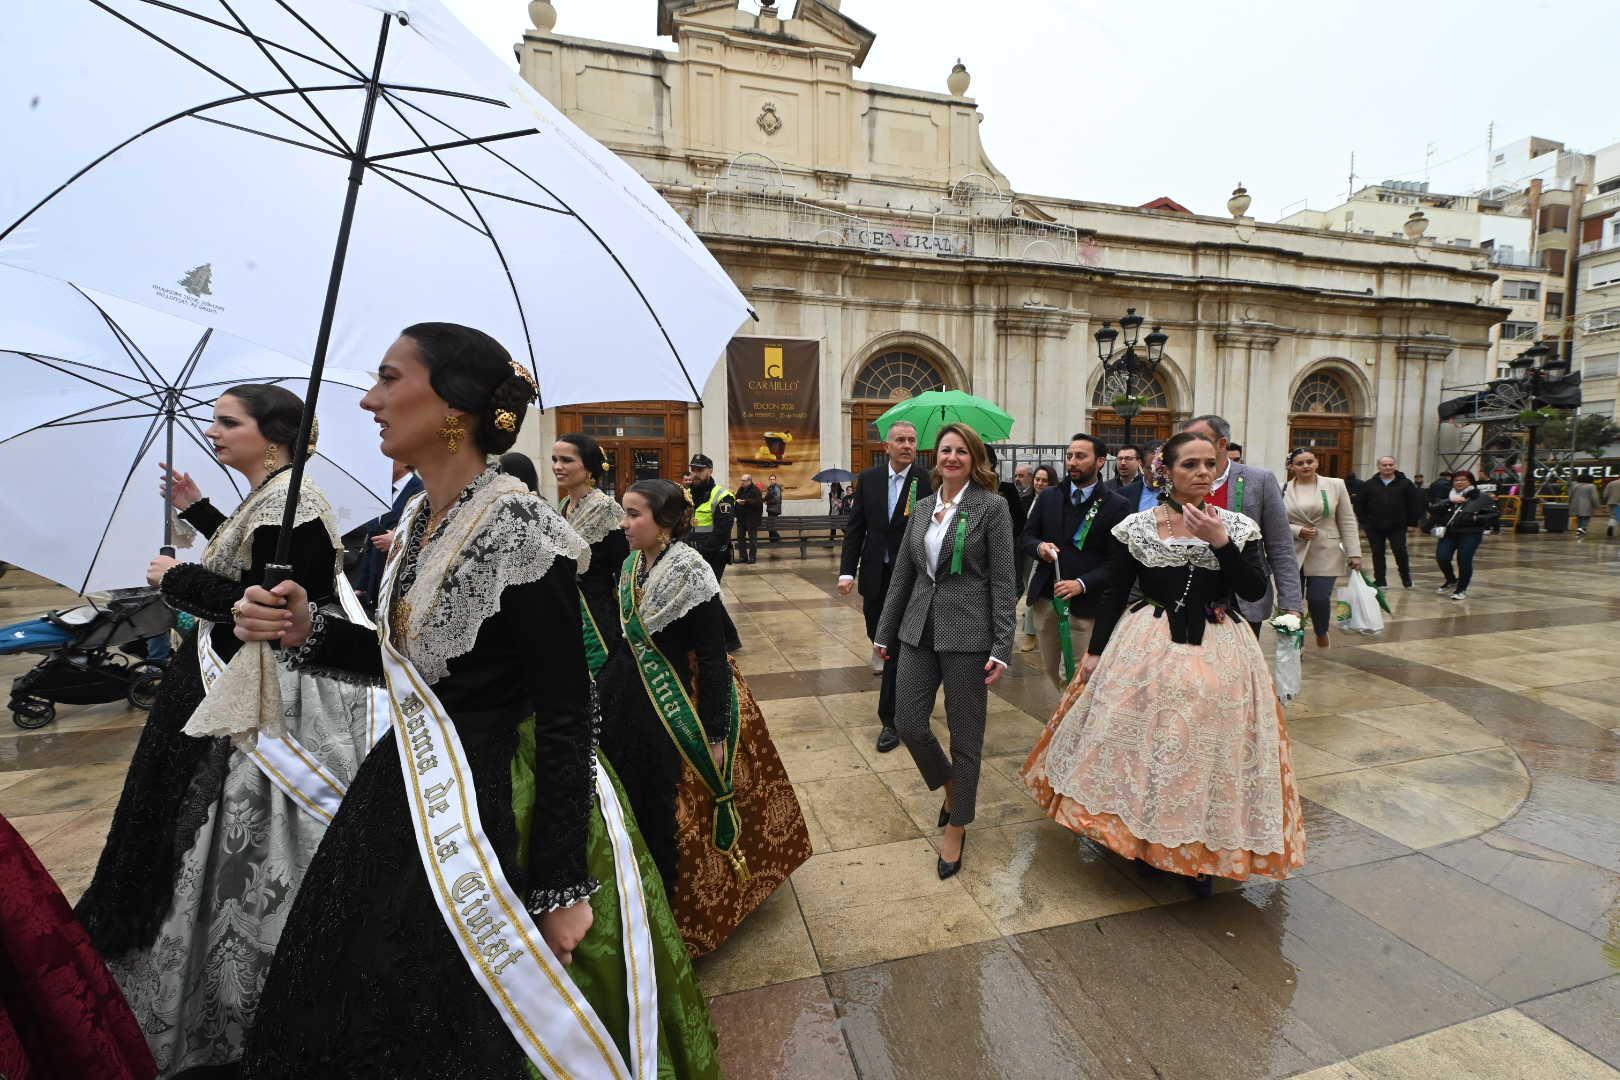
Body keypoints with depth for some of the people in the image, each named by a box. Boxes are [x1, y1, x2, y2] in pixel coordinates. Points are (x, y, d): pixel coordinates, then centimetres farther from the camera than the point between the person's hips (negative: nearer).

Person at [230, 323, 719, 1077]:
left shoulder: (520, 531, -23)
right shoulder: (418, 519, 4)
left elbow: (565, 721, -22)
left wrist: (562, 886, -18)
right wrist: (309, 634, -1)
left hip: (493, 815, -8)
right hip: (406, 798, 9)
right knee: (355, 1014, 26)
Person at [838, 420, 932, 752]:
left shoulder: (927, 481, -9)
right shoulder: (868, 479, 2)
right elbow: (855, 528, 2)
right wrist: (847, 571, -4)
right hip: (875, 574, 5)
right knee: (877, 636, 17)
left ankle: (890, 719, 12)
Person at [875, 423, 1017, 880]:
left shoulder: (992, 506, -5)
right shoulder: (922, 507, 9)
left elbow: (1003, 582, -8)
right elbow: (902, 574, 13)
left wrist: (1002, 647, -13)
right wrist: (884, 632, 14)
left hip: (967, 633, -5)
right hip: (919, 628, 5)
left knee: (965, 735, 7)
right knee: (908, 723, 6)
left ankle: (956, 826, 28)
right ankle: (950, 787, 37)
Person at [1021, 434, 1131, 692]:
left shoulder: (1116, 505, -5)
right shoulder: (1049, 496, 8)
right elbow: (1026, 537, 13)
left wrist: (1082, 584, -20)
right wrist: (1039, 546, -10)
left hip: (1084, 602, -4)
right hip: (1045, 597, 5)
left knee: (1071, 675, -3)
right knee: (1052, 669, 15)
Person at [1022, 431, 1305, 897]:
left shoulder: (1238, 526, 1)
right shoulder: (1137, 526, -3)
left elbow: (1256, 590, -7)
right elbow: (1115, 594, 0)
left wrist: (1220, 541, -17)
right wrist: (1095, 652, -1)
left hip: (1217, 653, 1)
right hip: (1147, 649, -1)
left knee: (1209, 749, 7)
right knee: (1141, 741, 7)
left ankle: (1205, 852, 27)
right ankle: (1141, 836, 30)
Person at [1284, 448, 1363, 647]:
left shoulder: (1335, 485, 4)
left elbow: (1347, 522, 4)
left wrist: (1354, 553, -1)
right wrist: (1298, 531, -13)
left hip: (1325, 554, 0)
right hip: (1292, 554, 0)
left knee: (1319, 598, -8)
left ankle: (1322, 633, 23)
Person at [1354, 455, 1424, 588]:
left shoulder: (1405, 483, 2)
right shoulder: (1370, 485, 3)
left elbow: (1416, 503, 2)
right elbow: (1360, 504, 5)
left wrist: (1412, 523, -2)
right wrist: (1363, 522, 0)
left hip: (1397, 527, -1)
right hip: (1374, 527, 1)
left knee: (1400, 552, -2)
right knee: (1378, 554, 6)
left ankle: (1406, 579, 19)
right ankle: (1380, 581, 14)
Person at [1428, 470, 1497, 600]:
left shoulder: (1482, 498, 2)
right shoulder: (1446, 495, 12)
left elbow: (1494, 515, -1)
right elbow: (1432, 509, -1)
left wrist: (1476, 518, -16)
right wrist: (1449, 501, -14)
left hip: (1470, 534, -3)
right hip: (1448, 533, 3)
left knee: (1464, 560, -7)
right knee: (1441, 557, -7)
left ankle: (1461, 589, 10)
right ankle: (1451, 580, 23)